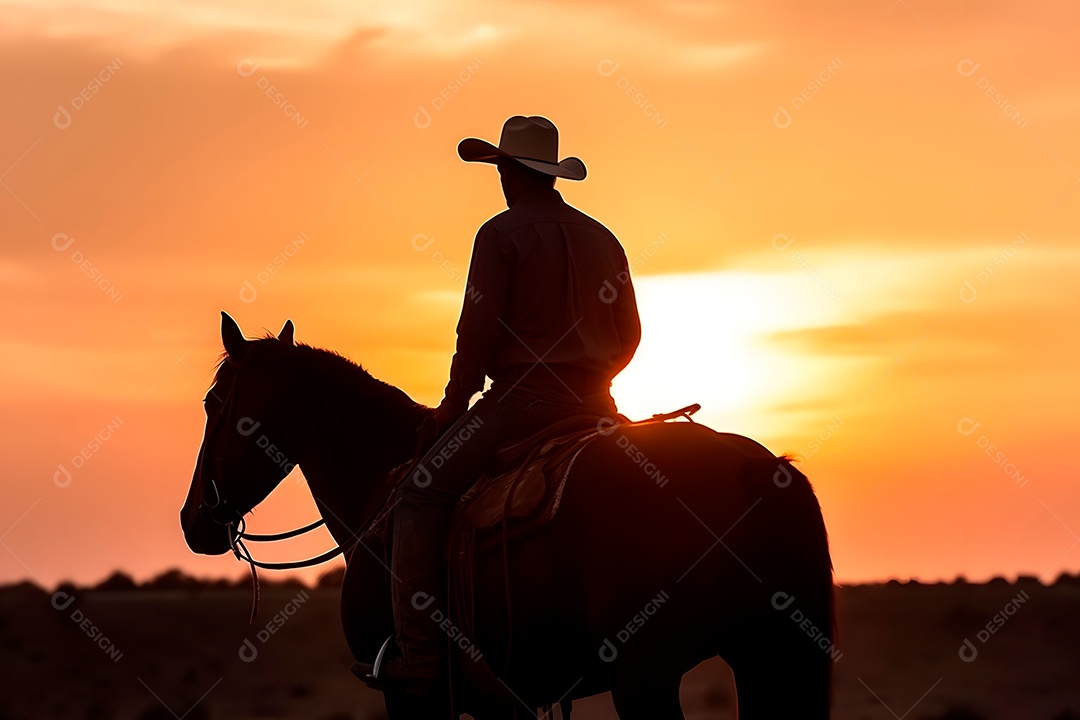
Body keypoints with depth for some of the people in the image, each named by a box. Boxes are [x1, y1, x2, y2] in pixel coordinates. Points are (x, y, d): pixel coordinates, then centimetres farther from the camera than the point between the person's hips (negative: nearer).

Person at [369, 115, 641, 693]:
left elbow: (478, 333, -9)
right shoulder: (602, 240, 15)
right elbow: (628, 335, 17)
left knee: (420, 497, -5)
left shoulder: (502, 234, -5)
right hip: (595, 404, 7)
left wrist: (452, 407, 1)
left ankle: (420, 654, -16)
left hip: (522, 398, -7)